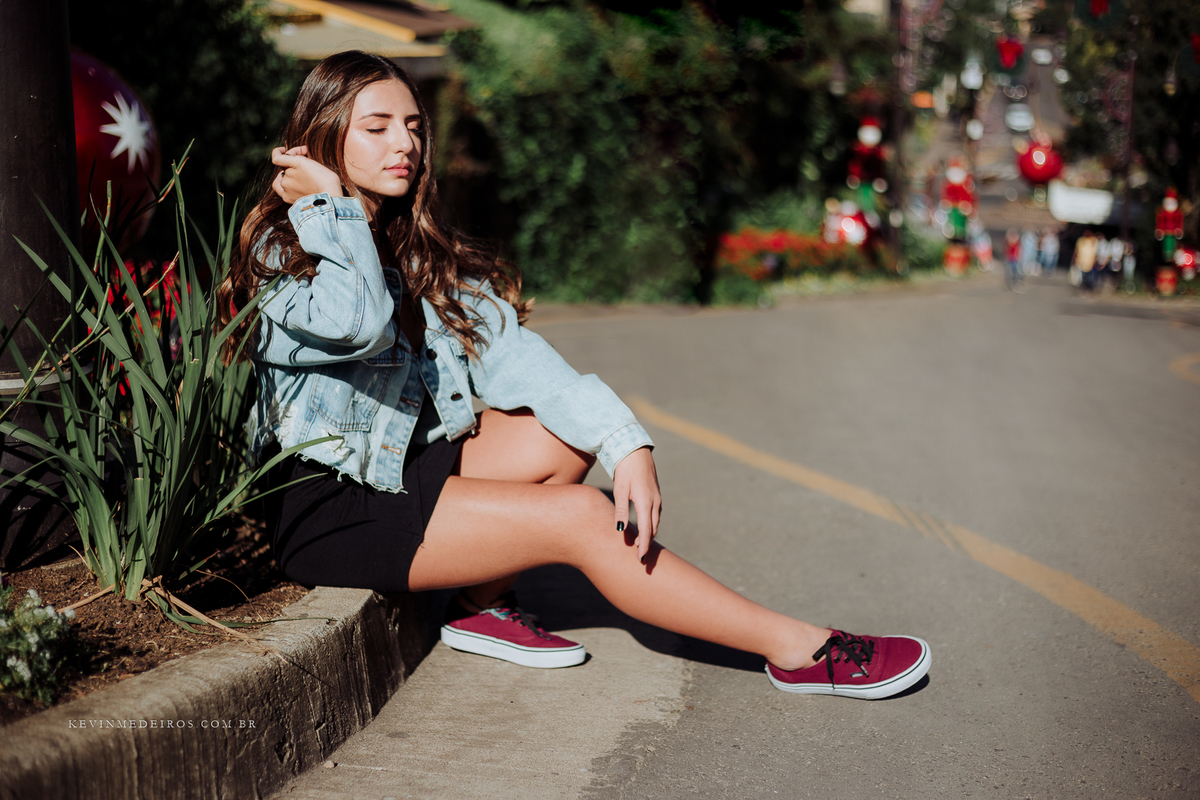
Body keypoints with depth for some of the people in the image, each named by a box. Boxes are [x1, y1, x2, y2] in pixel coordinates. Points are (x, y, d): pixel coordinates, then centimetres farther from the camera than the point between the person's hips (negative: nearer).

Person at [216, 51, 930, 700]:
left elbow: (511, 356, -5)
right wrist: (331, 207, -19)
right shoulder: (279, 252, -11)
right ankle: (798, 651, -14)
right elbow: (360, 326, -34)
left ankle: (486, 607, -4)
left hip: (409, 468, 8)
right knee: (580, 516, -18)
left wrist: (628, 445, -19)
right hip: (330, 508, -8)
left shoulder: (424, 256, 8)